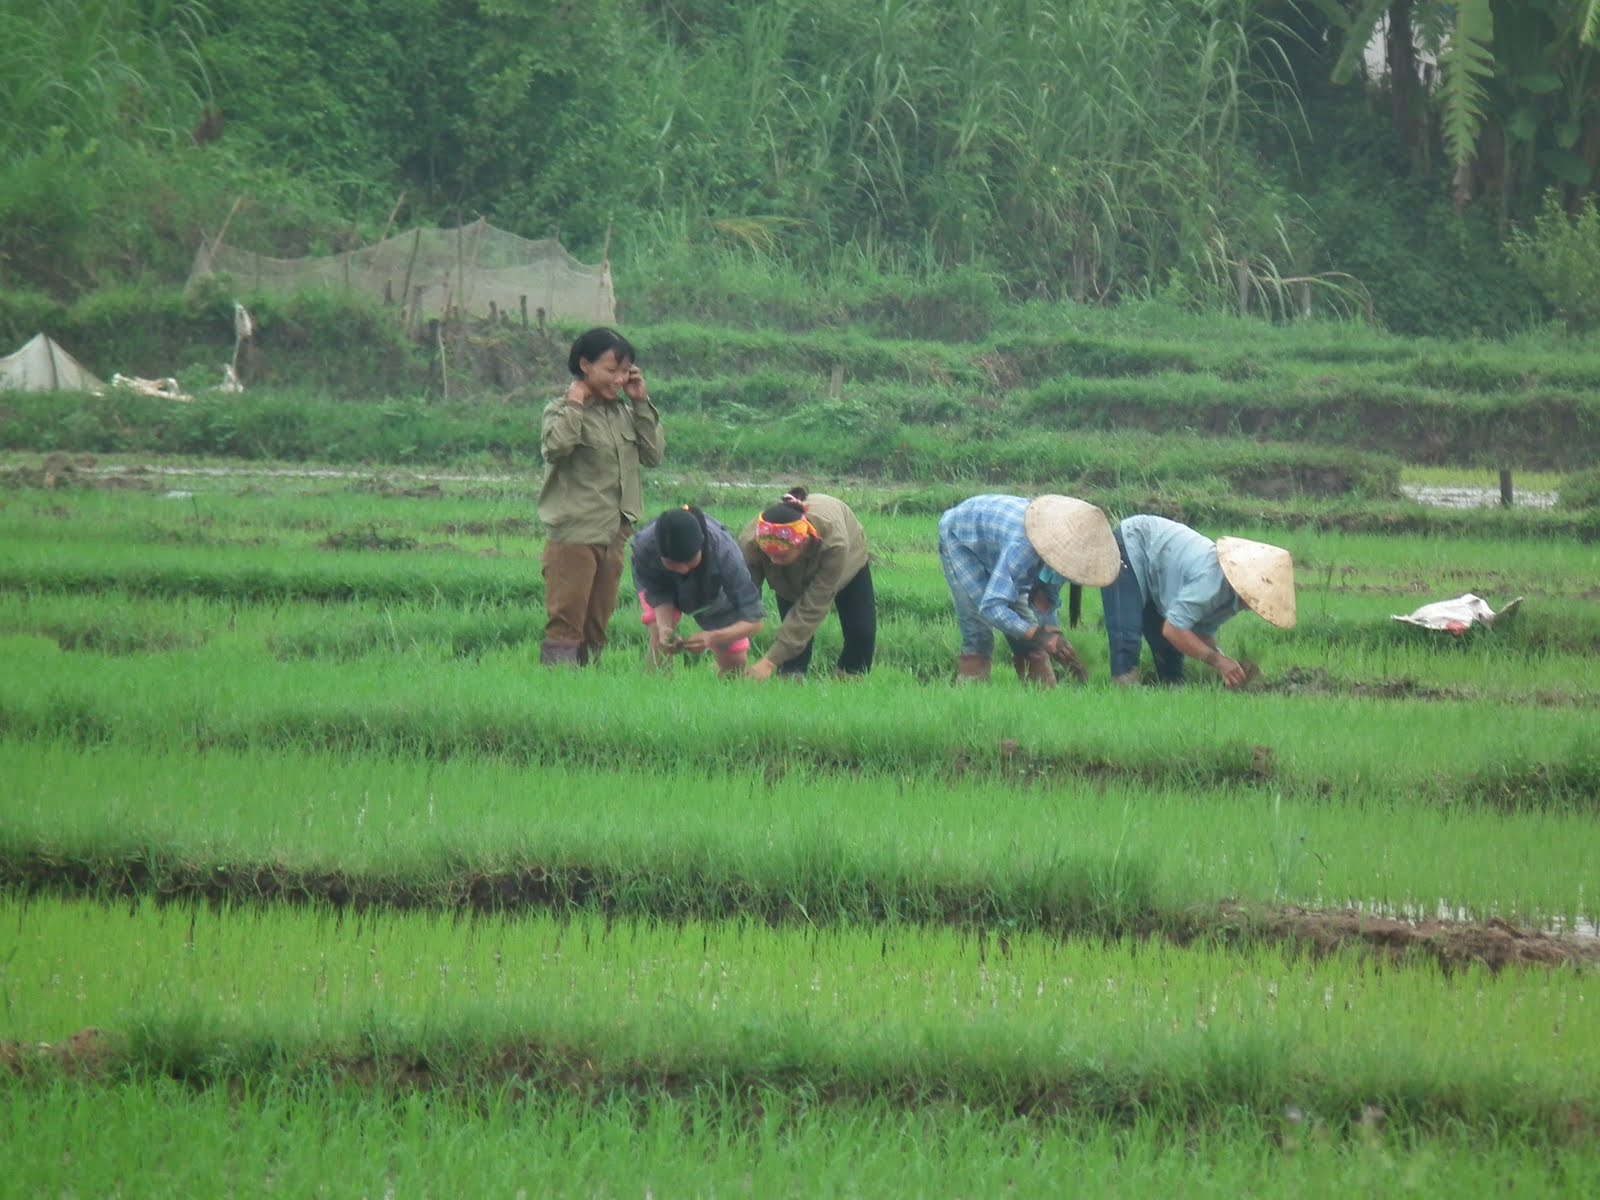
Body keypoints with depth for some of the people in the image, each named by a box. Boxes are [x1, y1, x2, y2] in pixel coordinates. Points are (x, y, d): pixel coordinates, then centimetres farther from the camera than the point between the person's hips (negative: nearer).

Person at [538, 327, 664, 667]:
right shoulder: (561, 411, -6)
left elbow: (653, 454, 8)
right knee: (566, 620, -9)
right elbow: (555, 446, -26)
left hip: (614, 533, 7)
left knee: (597, 625, 11)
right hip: (573, 534, -7)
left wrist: (641, 403, 5)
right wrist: (575, 402, -17)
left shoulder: (624, 412, 12)